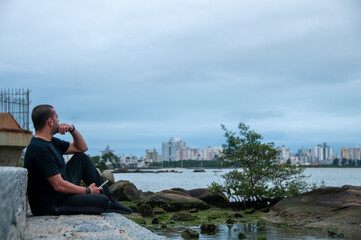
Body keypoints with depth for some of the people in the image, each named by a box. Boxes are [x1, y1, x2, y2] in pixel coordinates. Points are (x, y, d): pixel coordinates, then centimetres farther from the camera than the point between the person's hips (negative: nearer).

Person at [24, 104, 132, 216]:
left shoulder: (51, 142, 8)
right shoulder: (40, 149, -24)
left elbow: (82, 148, 19)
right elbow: (59, 185, -26)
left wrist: (72, 129, 0)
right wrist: (87, 191, -12)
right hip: (51, 206, -11)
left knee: (82, 158, 18)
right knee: (102, 201, -23)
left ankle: (111, 201, 17)